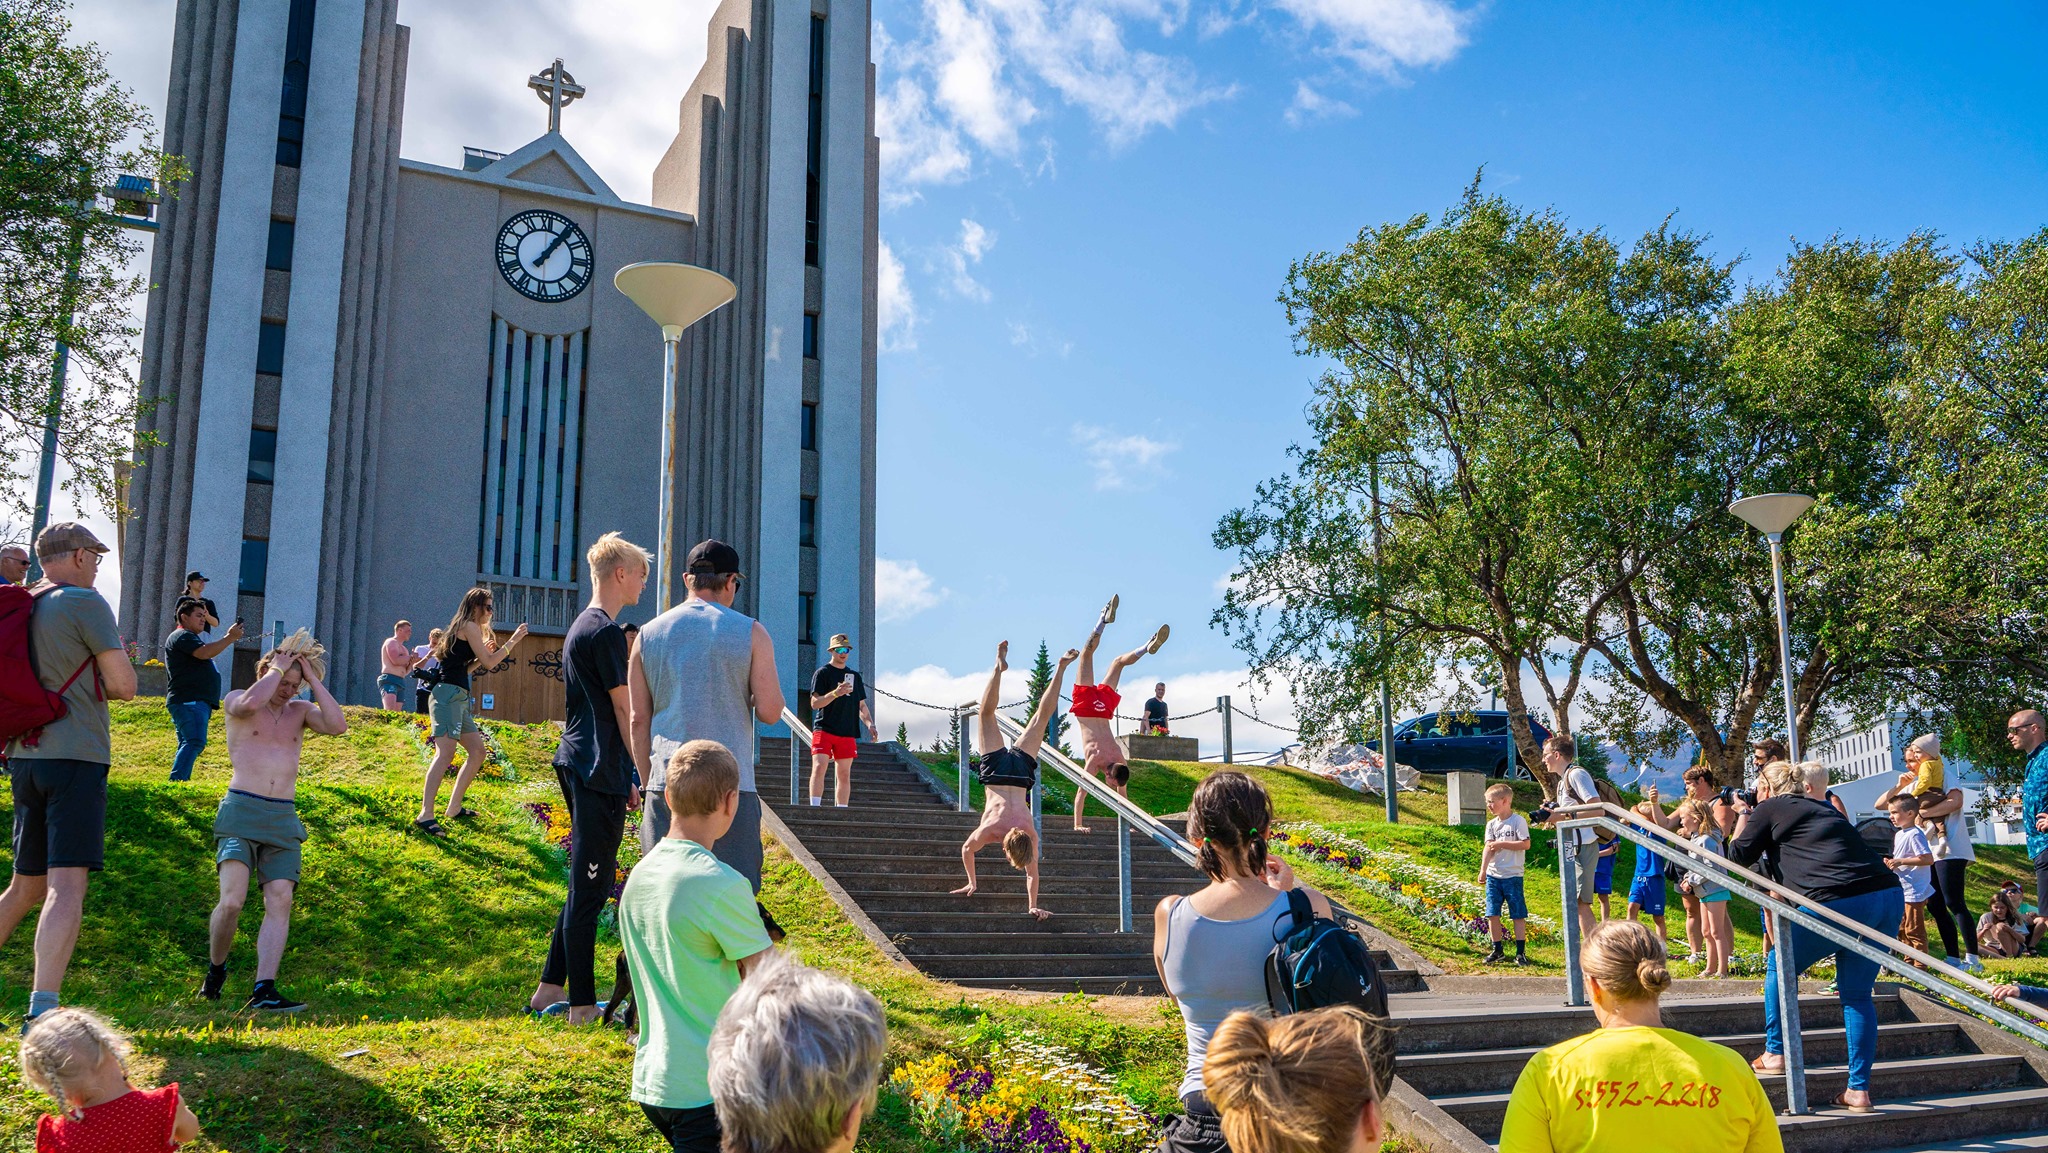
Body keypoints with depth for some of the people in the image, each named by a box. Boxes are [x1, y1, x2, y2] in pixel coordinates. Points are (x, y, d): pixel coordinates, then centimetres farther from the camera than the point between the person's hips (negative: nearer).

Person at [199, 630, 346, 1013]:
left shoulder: (301, 710, 16)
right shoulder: (237, 701, 7)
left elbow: (338, 726, -3)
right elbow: (250, 702, -19)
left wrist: (313, 679, 1)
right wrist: (278, 667, -5)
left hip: (284, 819, 4)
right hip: (241, 812, -3)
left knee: (280, 901, -10)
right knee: (232, 899, -16)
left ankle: (264, 991, -14)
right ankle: (216, 970, 10)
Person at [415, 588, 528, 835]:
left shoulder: (462, 629, 25)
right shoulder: (470, 627, -4)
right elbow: (490, 663, -6)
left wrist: (484, 652, 19)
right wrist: (512, 641, 1)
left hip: (459, 699, 11)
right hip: (449, 695, -11)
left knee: (477, 752, 13)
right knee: (446, 753, -21)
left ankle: (454, 807, 16)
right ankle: (425, 815, -31)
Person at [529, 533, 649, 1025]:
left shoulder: (580, 627, 17)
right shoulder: (605, 631, -14)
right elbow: (625, 711, -13)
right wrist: (644, 776, -7)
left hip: (578, 764, 10)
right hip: (598, 771, -10)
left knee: (587, 882, 16)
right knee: (590, 887, -4)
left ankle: (550, 987, 22)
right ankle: (582, 1003, 2)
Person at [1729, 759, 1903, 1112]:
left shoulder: (1770, 809, 8)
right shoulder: (1821, 809, 28)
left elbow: (1739, 855, 13)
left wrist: (1743, 815, 27)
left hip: (1838, 901, -7)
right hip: (1890, 896, 7)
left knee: (1780, 967, 17)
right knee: (1856, 995, 14)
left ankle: (1775, 1053, 20)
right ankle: (1859, 1091, 12)